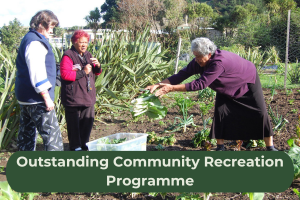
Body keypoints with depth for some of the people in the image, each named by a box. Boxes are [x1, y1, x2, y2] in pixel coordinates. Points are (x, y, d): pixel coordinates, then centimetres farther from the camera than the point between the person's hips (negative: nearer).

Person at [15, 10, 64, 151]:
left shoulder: (28, 39, 17)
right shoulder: (35, 42, -16)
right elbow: (37, 73, -22)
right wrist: (47, 98, -19)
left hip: (25, 97, 11)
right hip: (37, 99, -11)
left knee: (27, 132, 16)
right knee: (51, 133, -7)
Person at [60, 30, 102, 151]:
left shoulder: (88, 55, 15)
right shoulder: (68, 56, -9)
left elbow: (97, 73, 22)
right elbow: (65, 74, -22)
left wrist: (97, 66, -1)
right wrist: (83, 72, -19)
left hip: (88, 96, 8)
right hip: (73, 98, -7)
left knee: (88, 122, 14)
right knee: (74, 124, 0)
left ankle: (84, 144, 30)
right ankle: (75, 147, 13)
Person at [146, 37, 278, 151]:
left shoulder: (219, 62, -45)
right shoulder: (198, 62, -22)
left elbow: (201, 84, -49)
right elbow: (181, 75, -23)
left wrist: (172, 88, -51)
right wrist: (158, 85, -35)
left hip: (248, 81, -6)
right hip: (227, 88, 6)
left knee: (260, 112, -4)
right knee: (220, 111, -8)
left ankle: (270, 147, 9)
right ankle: (220, 146, 1)